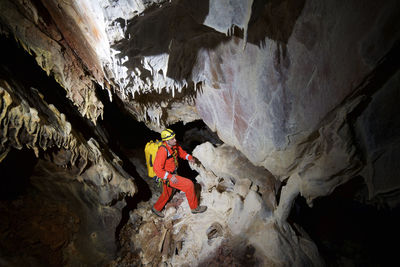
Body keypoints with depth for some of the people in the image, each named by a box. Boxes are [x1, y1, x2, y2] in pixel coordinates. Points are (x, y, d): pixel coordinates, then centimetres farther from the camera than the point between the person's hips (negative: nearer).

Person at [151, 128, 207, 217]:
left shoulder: (174, 145, -6)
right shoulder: (163, 150, -31)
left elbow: (181, 151, 14)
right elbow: (157, 168, -31)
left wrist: (189, 157, -4)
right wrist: (170, 177, -34)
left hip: (172, 174, 9)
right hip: (166, 176, -9)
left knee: (167, 194, 27)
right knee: (189, 185, -12)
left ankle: (156, 208, 50)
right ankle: (194, 208, 5)